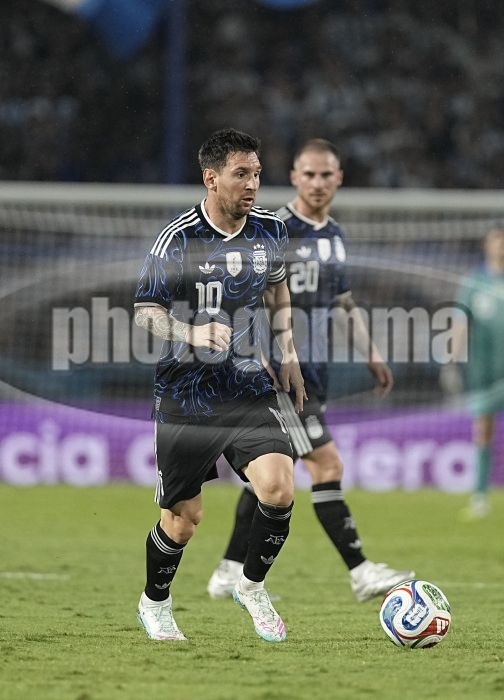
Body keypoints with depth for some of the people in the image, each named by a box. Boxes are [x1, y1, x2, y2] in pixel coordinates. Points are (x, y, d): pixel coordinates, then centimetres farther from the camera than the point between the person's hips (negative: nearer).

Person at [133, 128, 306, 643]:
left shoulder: (270, 229, 1)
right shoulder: (178, 238, -14)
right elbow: (144, 311, -10)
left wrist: (288, 354, 14)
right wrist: (192, 334, -27)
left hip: (249, 389, 3)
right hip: (186, 397, -3)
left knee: (279, 488, -17)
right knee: (183, 516, 6)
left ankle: (252, 586, 9)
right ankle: (154, 603, 35)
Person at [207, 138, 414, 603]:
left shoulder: (335, 235, 13)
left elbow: (344, 302, 24)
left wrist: (371, 356, 19)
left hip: (313, 372, 8)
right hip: (279, 372, -8)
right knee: (327, 463, -12)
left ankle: (230, 573, 19)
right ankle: (361, 572, -11)